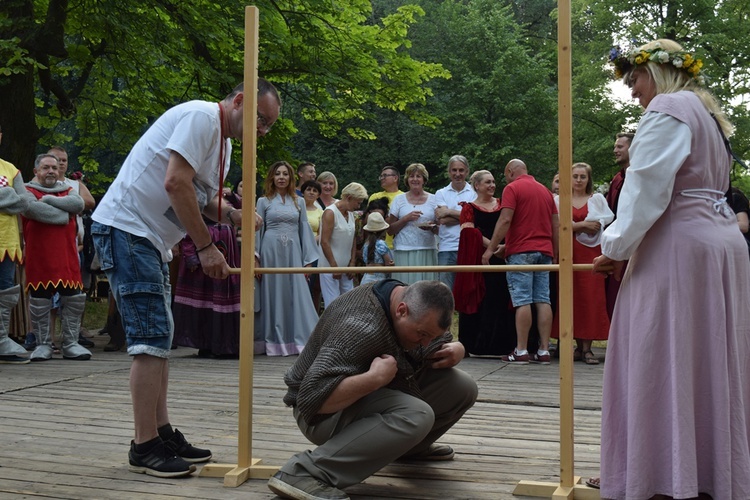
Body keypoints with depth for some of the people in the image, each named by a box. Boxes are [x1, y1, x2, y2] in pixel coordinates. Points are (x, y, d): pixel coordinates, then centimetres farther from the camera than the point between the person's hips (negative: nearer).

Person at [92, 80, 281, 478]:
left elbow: (204, 196, 19)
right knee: (151, 337, -12)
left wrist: (233, 214, -3)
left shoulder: (223, 141, 17)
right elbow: (176, 183, -23)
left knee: (159, 337, 12)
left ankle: (161, 434, 20)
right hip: (125, 227, -11)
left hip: (151, 239, 11)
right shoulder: (201, 116, -14)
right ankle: (144, 447, -5)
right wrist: (206, 246, -19)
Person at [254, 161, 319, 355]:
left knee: (297, 294, -3)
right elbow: (257, 229, 4)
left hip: (293, 252, 2)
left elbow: (304, 230, 10)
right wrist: (255, 257, -4)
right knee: (273, 295, 2)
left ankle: (299, 340, 2)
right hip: (271, 252, -1)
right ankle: (273, 341, 7)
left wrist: (308, 259, 5)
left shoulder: (299, 202, 12)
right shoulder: (264, 201, 6)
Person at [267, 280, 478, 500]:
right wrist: (376, 377, -38)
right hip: (327, 411, -9)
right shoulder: (362, 325, -32)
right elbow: (314, 396, -39)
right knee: (416, 416, -36)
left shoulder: (417, 308, -5)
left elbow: (447, 343, 12)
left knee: (462, 387, -2)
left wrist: (456, 351, -11)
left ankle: (409, 446, 22)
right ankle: (304, 471, -28)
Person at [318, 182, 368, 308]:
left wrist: (352, 264, 6)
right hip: (330, 267, -8)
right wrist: (334, 266, -16)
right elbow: (324, 242, -16)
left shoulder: (351, 214, 12)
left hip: (346, 267, 8)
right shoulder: (330, 213, -12)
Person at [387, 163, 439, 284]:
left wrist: (432, 227, -10)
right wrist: (406, 218, -8)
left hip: (428, 251, 1)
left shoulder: (433, 199, 11)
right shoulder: (399, 200, 9)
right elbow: (390, 230, 6)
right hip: (404, 252, -1)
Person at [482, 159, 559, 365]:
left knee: (523, 301, -7)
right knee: (543, 300, 3)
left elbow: (505, 220, -13)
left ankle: (521, 351, -6)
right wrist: (556, 253, 19)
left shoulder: (512, 188, -2)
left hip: (521, 251, -6)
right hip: (544, 251, 6)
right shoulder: (545, 190, 18)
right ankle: (544, 350, 2)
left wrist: (491, 249, -11)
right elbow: (556, 224, 15)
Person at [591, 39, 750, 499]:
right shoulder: (708, 114, 21)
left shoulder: (667, 109, -8)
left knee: (664, 364, -6)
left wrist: (616, 248, -7)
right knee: (710, 365, 11)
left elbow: (647, 189, -15)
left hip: (679, 247, -10)